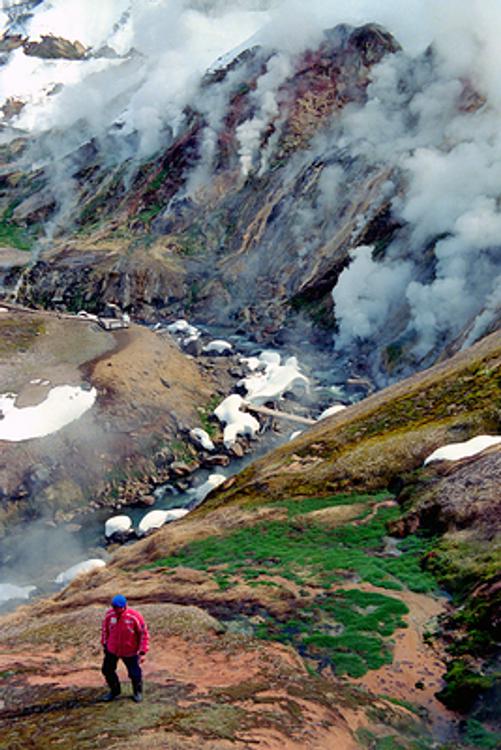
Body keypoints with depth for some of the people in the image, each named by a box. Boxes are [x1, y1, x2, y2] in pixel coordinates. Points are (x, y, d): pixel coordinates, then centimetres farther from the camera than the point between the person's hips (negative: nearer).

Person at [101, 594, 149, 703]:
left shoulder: (135, 617, -25)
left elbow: (144, 634, -15)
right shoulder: (109, 614, -14)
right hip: (112, 650, 4)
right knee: (107, 670, 15)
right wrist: (104, 644, 11)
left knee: (135, 674, 4)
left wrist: (142, 653, -15)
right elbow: (105, 629, 5)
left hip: (130, 652, -3)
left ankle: (137, 692, 36)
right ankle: (114, 690, 43)